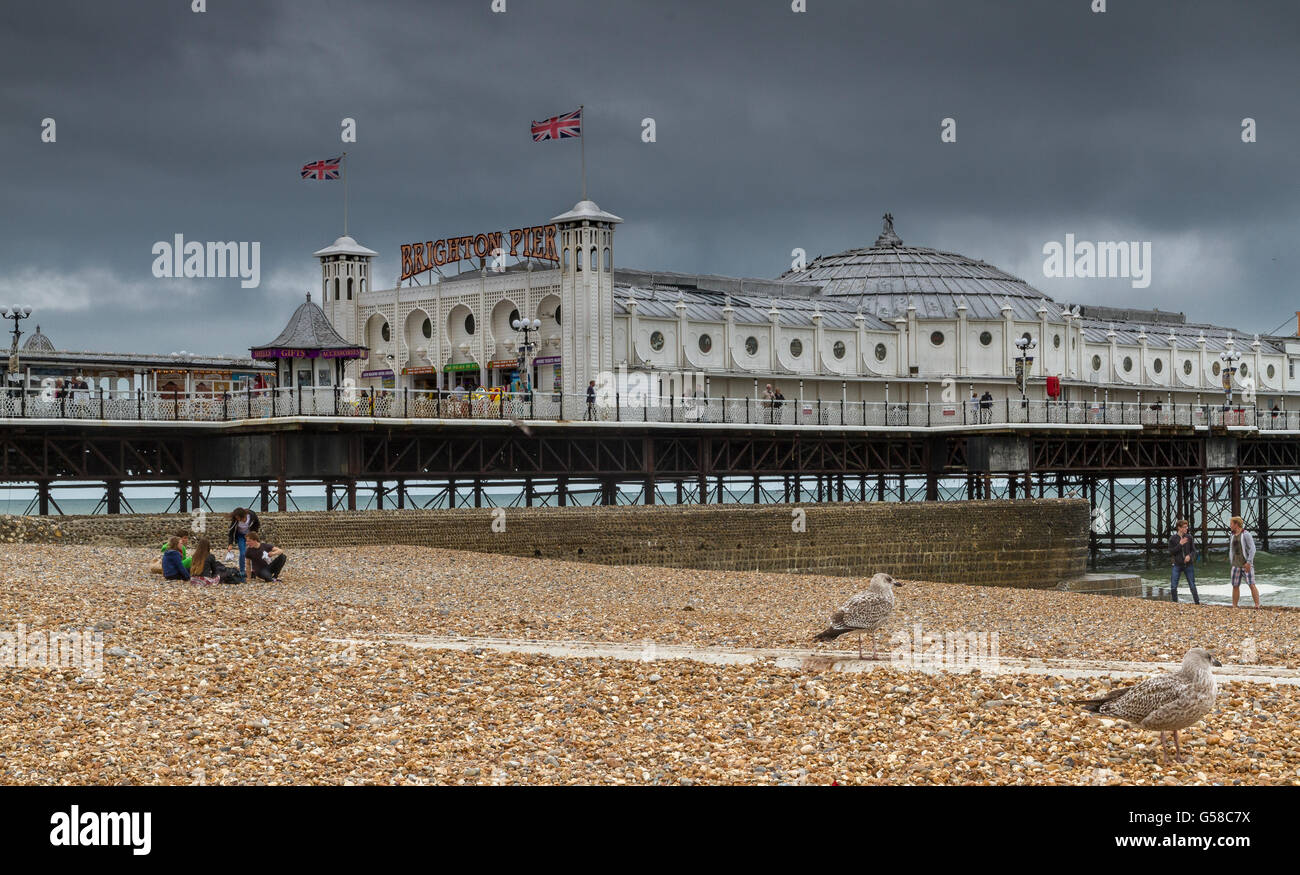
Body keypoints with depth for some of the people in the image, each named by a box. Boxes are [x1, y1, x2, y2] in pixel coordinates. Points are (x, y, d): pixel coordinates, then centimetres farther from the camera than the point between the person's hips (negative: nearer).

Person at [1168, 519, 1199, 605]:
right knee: (1173, 587, -2)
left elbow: (1194, 550, 4)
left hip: (1189, 565, 1)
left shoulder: (1189, 537, 0)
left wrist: (1190, 556, -17)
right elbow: (1171, 552, -7)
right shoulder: (1172, 539, -4)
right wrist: (1180, 544, -16)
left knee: (1192, 586, 2)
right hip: (1178, 565, 0)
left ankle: (1197, 603, 11)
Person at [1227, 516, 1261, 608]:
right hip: (1236, 565, 6)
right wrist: (1231, 564, 15)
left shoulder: (1246, 535, -9)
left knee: (1251, 585, -11)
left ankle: (1257, 606, -12)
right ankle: (1234, 606, 8)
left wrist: (1249, 562, -23)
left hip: (1247, 565, -6)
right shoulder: (1232, 536, 12)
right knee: (1235, 586, 4)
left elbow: (1252, 549, -15)